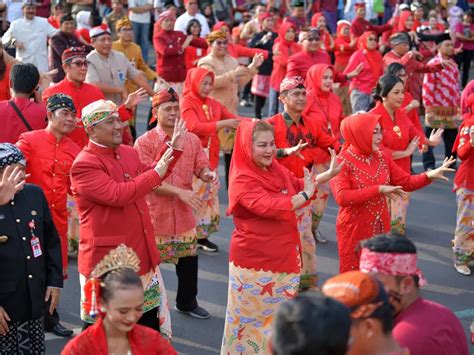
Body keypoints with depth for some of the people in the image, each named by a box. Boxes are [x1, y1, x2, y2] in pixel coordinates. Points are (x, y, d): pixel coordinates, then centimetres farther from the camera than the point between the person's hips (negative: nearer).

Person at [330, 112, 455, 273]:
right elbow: (342, 197, -26)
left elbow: (406, 182, 8)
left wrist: (429, 175, -11)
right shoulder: (342, 162, -15)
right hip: (354, 230, -6)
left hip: (381, 228, 6)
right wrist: (378, 189, -26)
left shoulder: (382, 158, 4)